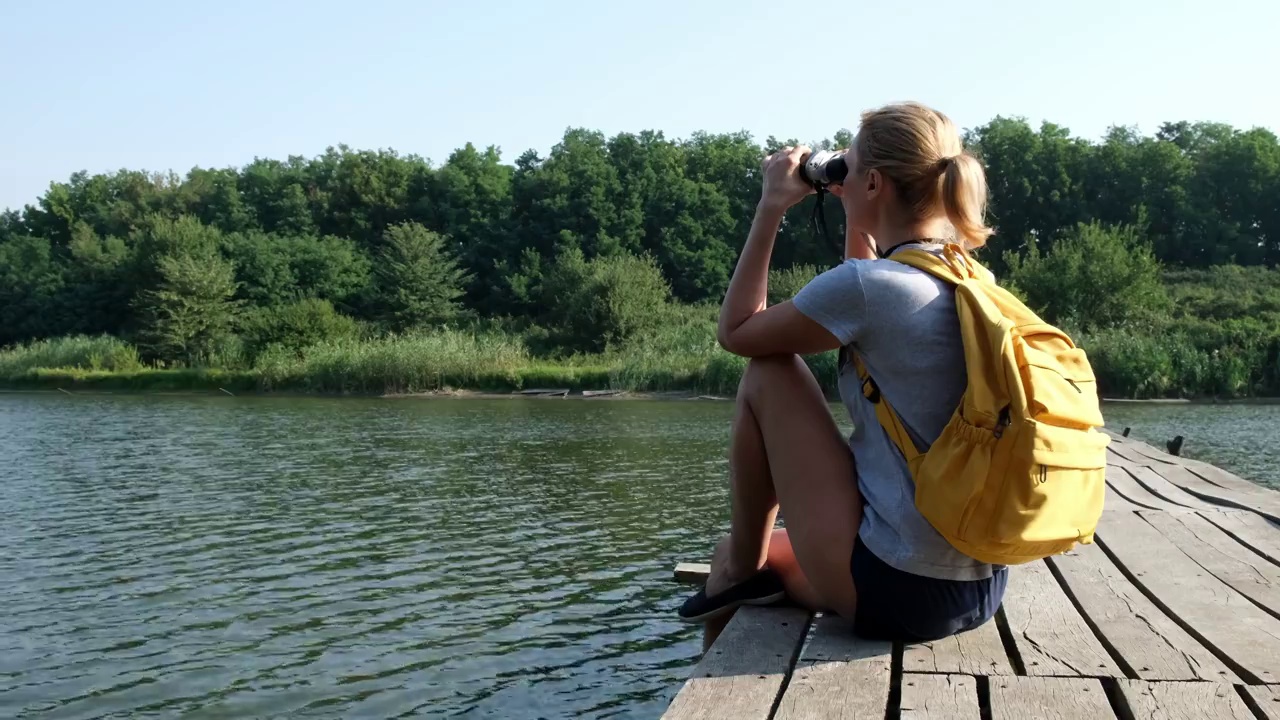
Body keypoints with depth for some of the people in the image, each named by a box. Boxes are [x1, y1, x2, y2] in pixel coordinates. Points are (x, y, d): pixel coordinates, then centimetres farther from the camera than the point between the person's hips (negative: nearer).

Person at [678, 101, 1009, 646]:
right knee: (729, 560, 26)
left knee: (766, 375, 5)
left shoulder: (866, 285, -16)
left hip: (891, 589, -8)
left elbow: (735, 331, -2)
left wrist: (771, 207, 2)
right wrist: (857, 222, 20)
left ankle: (743, 571, 15)